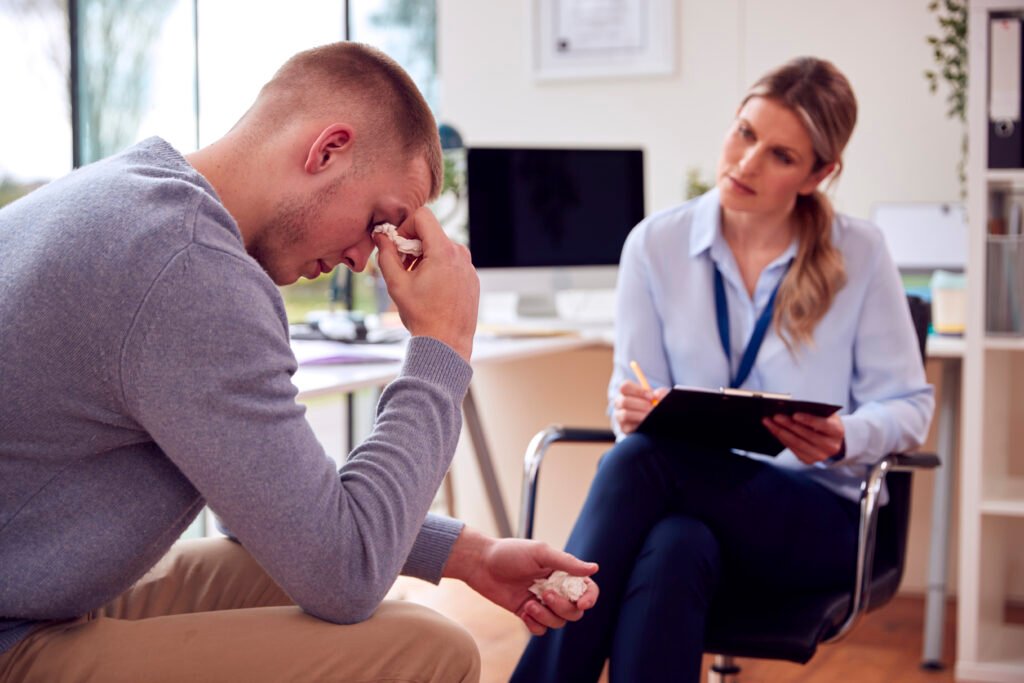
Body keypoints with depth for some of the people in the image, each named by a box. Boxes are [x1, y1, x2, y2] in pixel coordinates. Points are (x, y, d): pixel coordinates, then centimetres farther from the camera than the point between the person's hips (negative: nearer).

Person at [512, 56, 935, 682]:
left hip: (817, 516, -2)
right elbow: (631, 399, 6)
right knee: (674, 549, -39)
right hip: (690, 496, 2)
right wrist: (633, 411, -20)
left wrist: (844, 439, -20)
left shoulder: (860, 253, 0)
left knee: (640, 463, -33)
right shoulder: (656, 244, 4)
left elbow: (908, 405, 3)